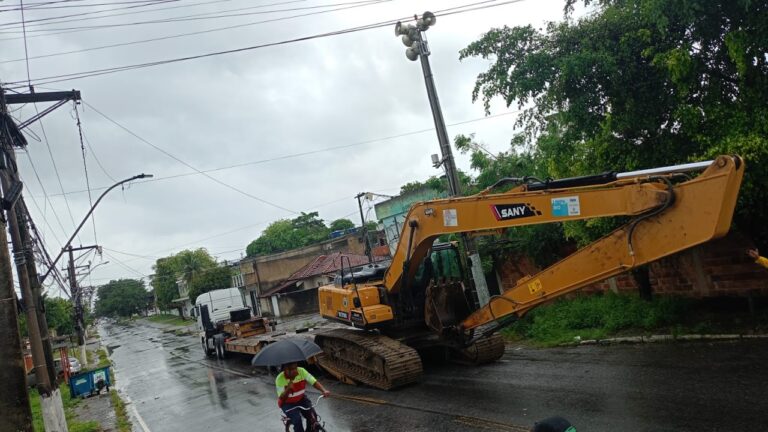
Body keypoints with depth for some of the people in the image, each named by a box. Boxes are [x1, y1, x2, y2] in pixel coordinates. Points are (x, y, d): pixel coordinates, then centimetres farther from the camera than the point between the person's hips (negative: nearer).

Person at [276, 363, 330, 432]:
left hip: (301, 399, 3)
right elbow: (281, 398, -24)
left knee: (312, 416, -15)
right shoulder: (280, 379, -25)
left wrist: (324, 391, -39)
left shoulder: (301, 371, -18)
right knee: (297, 419, -25)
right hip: (288, 403, -3)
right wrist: (288, 389, -44)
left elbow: (314, 382, -22)